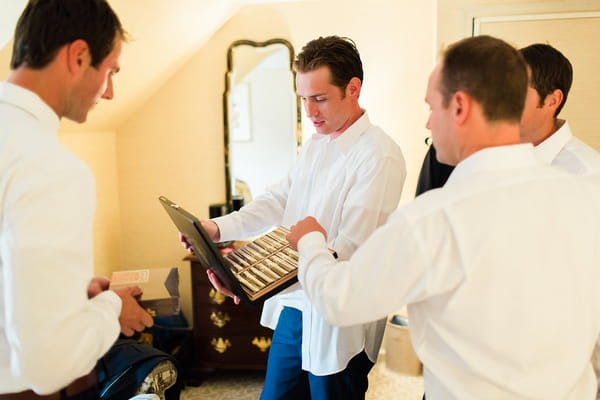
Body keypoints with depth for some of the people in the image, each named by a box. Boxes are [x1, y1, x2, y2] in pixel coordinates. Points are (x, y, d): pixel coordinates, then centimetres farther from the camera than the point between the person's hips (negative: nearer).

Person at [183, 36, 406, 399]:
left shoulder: (379, 155, -21)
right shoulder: (316, 145, 9)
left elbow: (351, 249, -29)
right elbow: (278, 201, 7)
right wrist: (219, 227, -9)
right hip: (294, 304, 8)